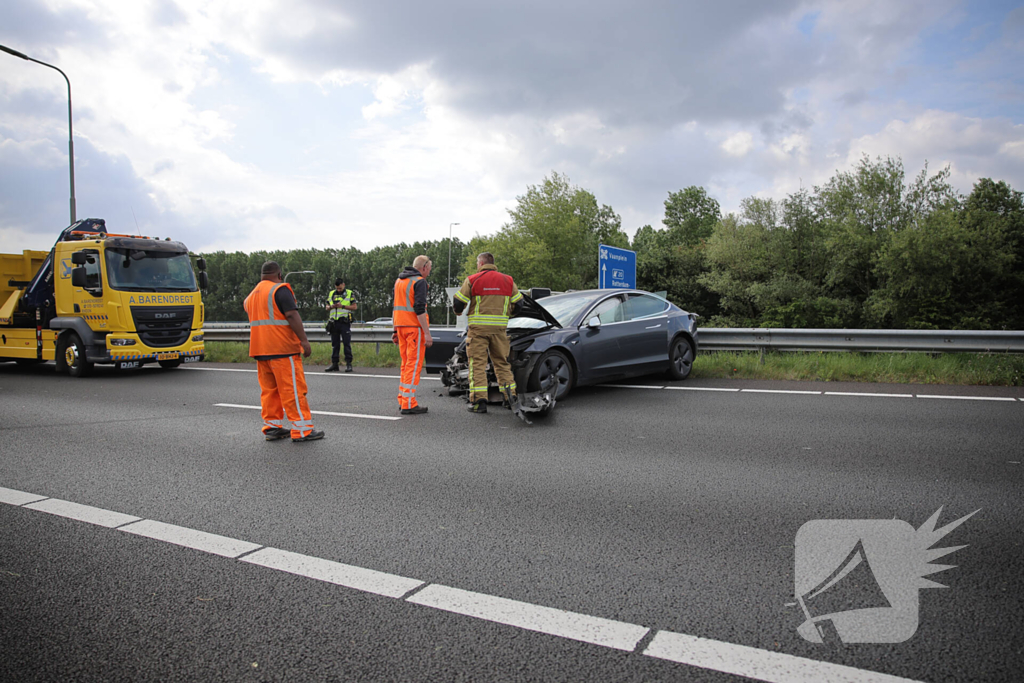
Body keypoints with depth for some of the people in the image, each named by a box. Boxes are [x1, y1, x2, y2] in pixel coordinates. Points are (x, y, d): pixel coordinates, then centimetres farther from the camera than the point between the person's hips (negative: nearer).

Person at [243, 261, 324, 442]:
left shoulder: (251, 295, 20)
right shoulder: (280, 289, -7)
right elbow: (292, 315, -18)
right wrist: (304, 340, -21)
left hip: (260, 349, 8)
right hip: (282, 348, -8)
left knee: (269, 389, 11)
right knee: (292, 388, -6)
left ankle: (272, 427, 13)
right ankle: (302, 429, -4)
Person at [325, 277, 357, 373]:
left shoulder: (349, 293, 4)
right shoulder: (331, 294, 16)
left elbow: (355, 306, -2)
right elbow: (327, 307, 18)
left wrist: (343, 306, -13)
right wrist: (331, 306, -5)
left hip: (345, 322, -4)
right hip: (334, 322, 4)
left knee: (347, 343, -6)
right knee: (334, 344, 8)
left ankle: (348, 364, -4)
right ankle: (334, 364, 13)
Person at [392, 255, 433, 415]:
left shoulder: (399, 280, 18)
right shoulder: (419, 281, -9)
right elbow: (419, 309, -18)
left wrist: (395, 330, 24)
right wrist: (427, 333, -19)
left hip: (401, 325, 9)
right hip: (415, 326, -8)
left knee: (406, 364, 15)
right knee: (414, 364, -7)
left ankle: (402, 400, 17)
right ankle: (408, 404, -8)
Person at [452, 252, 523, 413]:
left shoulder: (473, 280, -2)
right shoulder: (507, 280, 9)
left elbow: (458, 302, -1)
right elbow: (518, 302, 11)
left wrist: (458, 312, 22)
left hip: (479, 327, -3)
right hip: (499, 327, 3)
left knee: (477, 363, 0)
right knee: (502, 363, 13)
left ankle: (479, 401, -4)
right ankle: (511, 398, 10)